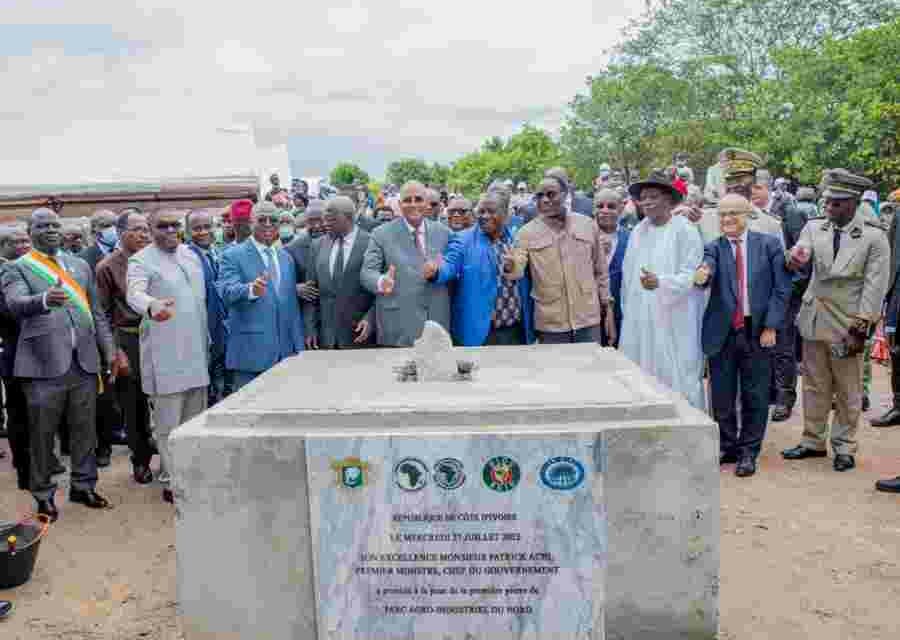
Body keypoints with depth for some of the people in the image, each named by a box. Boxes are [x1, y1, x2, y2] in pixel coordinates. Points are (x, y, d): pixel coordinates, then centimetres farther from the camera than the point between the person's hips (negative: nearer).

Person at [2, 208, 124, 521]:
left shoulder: (80, 265, 16)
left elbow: (96, 312, 17)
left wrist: (110, 351, 11)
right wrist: (44, 300, -39)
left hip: (85, 362, 4)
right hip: (44, 364, -4)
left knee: (85, 429, 10)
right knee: (42, 434, 5)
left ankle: (83, 485, 25)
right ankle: (43, 494, 19)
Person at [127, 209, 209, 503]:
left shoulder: (191, 255, 11)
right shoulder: (141, 260, -8)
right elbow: (134, 294, -26)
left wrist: (208, 338, 18)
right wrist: (152, 306, -49)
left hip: (196, 350, 6)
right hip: (166, 355, -6)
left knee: (195, 419, 15)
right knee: (168, 422, 1)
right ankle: (171, 481, 11)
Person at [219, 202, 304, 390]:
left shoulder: (286, 258, 16)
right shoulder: (233, 256, -1)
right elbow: (226, 291, -17)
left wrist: (299, 348, 13)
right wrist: (251, 290, -38)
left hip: (285, 351, 5)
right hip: (250, 352, -5)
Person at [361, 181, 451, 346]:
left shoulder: (443, 232, 8)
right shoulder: (382, 234, -1)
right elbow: (367, 271, -6)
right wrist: (381, 282, -26)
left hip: (438, 321, 3)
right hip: (398, 327, -3)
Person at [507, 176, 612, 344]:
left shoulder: (588, 225, 4)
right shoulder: (527, 232, -2)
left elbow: (601, 271, 11)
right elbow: (517, 270, -14)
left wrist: (607, 308, 10)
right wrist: (510, 266, -37)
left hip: (589, 320, 2)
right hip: (550, 324, -1)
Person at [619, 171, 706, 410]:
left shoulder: (684, 230, -6)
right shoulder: (638, 232, 10)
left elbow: (692, 276, -12)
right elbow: (627, 275, 11)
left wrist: (660, 281, -28)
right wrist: (627, 311, 9)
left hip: (674, 322, -5)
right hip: (640, 322, 5)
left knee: (677, 379, -1)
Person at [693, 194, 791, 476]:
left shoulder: (769, 244, 1)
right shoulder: (714, 247, 3)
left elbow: (781, 288, -1)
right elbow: (707, 267, -19)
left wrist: (771, 326, -7)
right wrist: (701, 275, -42)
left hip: (758, 332, -1)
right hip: (722, 332, 1)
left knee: (755, 397, 6)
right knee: (722, 397, 8)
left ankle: (748, 451, 22)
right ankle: (727, 446, 27)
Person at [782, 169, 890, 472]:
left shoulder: (874, 238, -5)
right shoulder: (814, 228, 4)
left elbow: (875, 287, -8)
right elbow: (799, 253, -14)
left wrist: (860, 328, -14)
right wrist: (795, 258, -40)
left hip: (847, 323, -3)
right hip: (815, 319, 3)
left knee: (848, 392, 7)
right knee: (814, 386, 13)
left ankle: (844, 447, 20)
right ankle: (813, 441, 25)